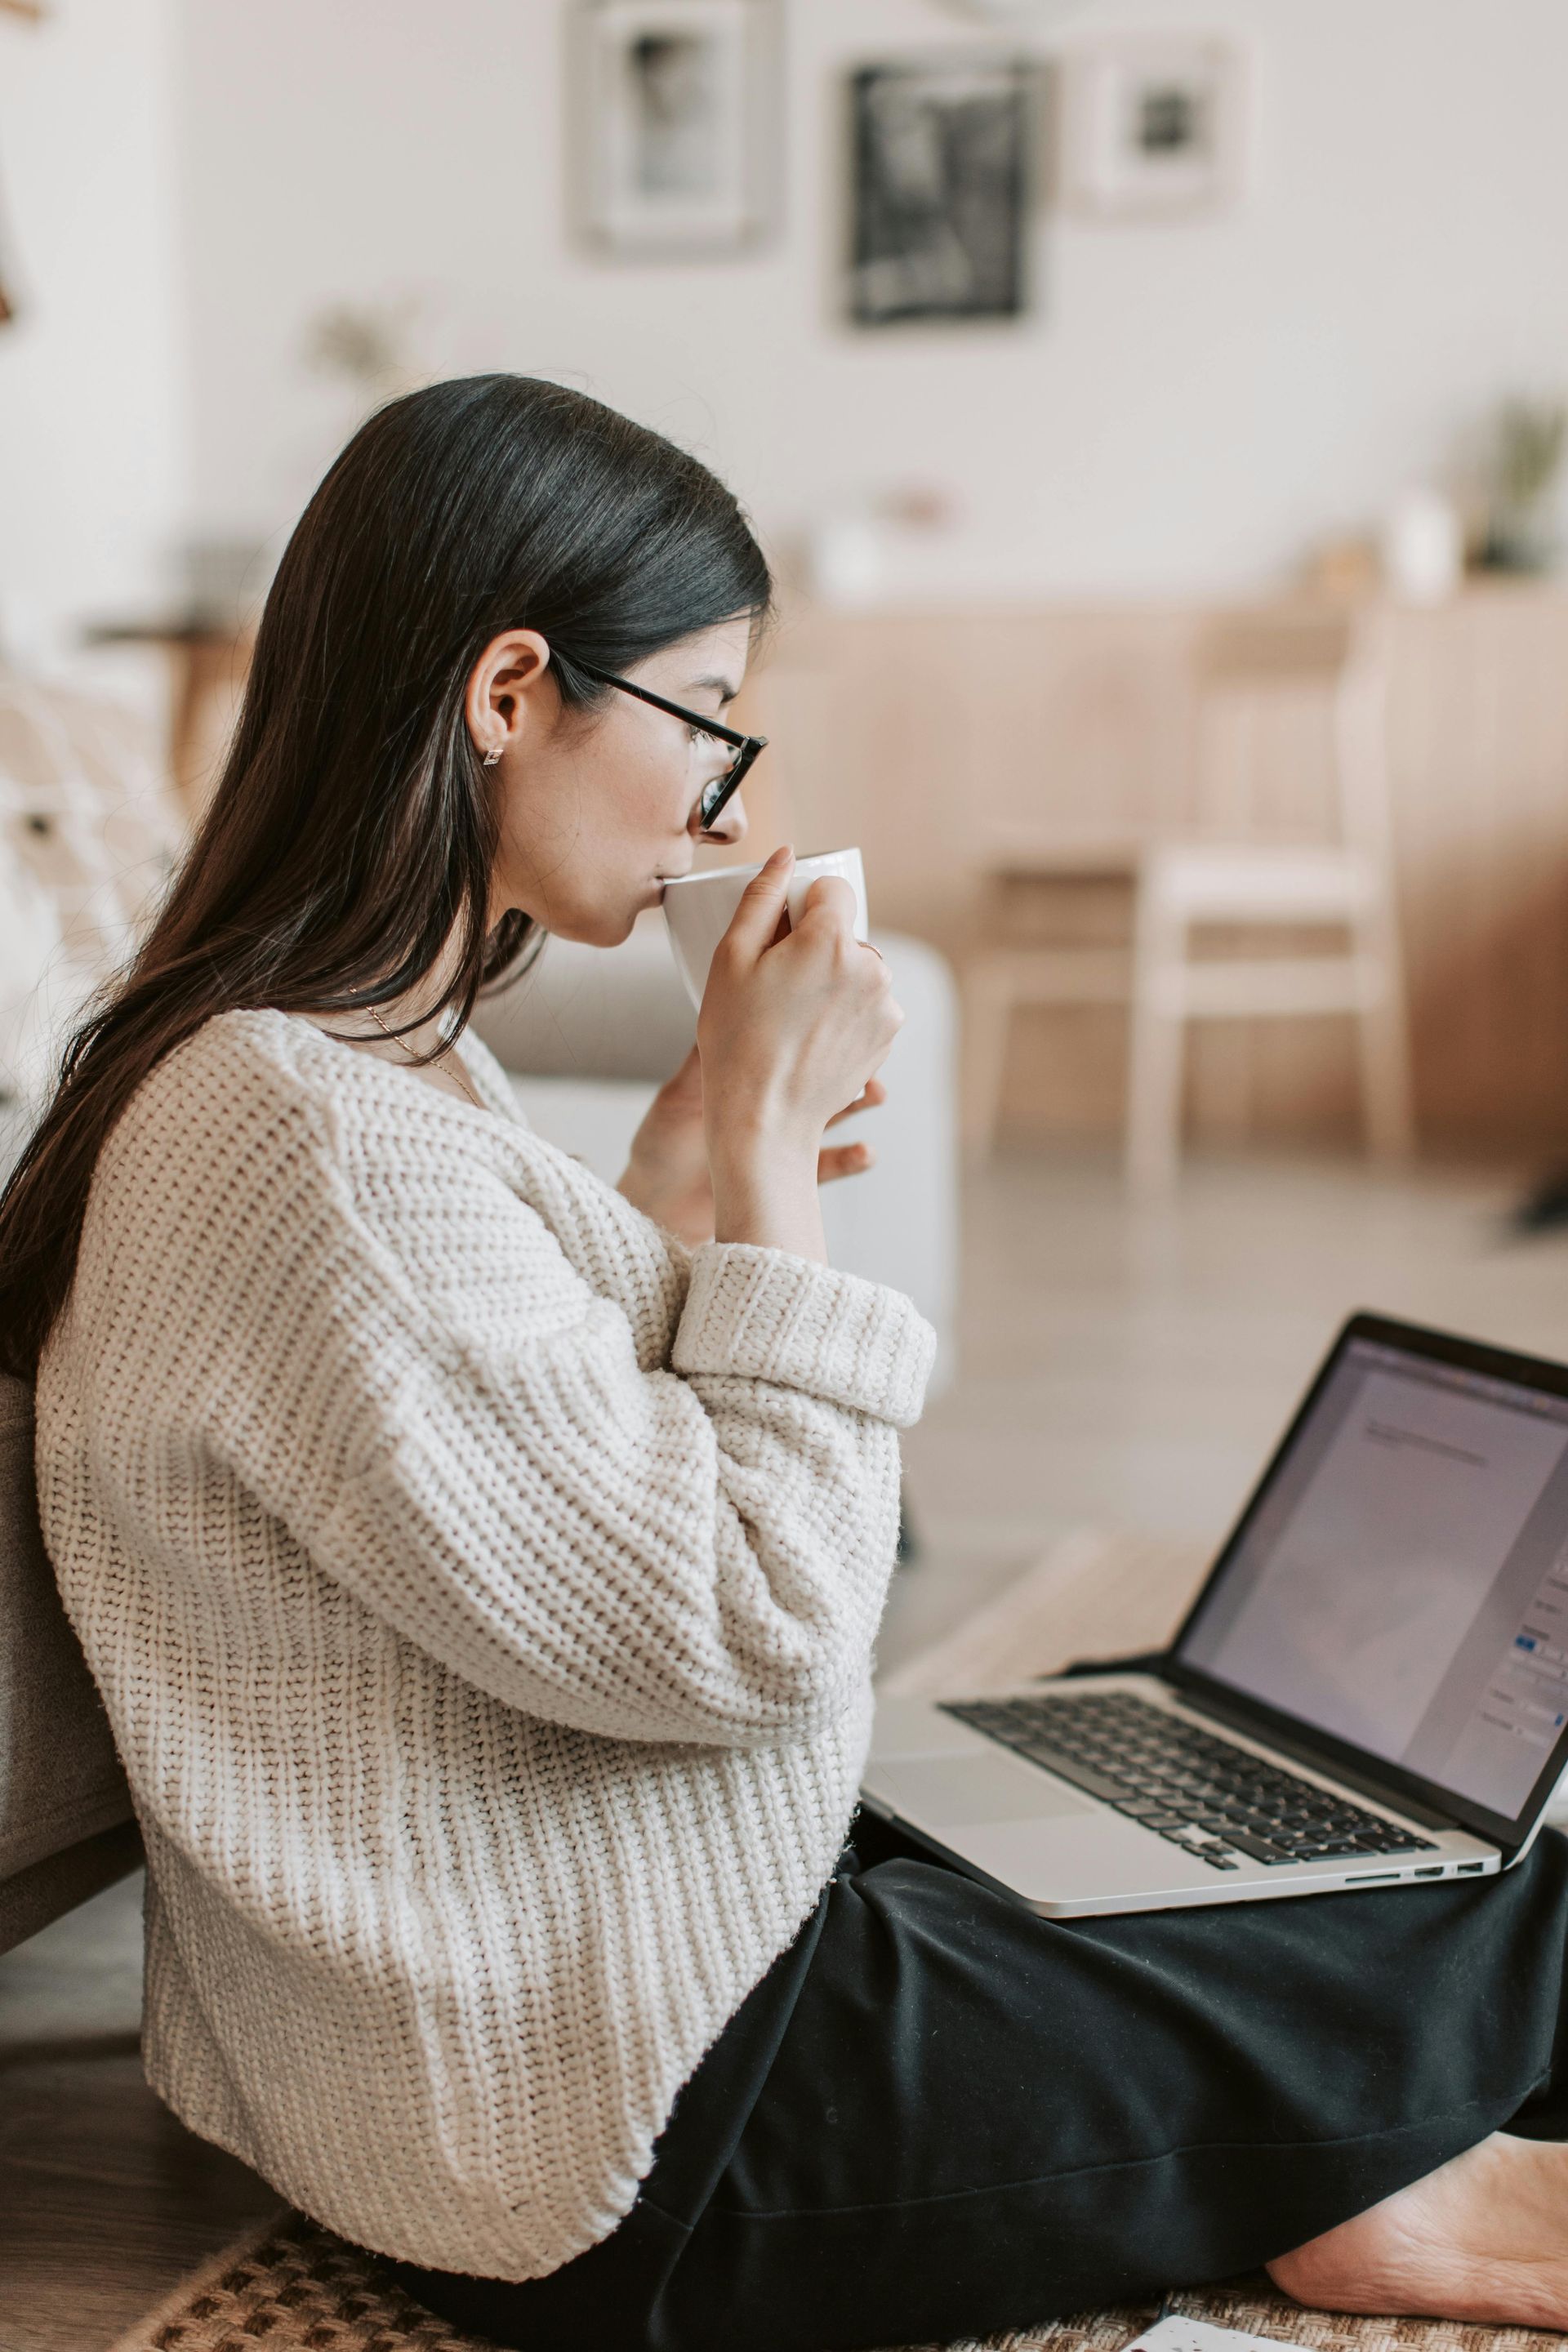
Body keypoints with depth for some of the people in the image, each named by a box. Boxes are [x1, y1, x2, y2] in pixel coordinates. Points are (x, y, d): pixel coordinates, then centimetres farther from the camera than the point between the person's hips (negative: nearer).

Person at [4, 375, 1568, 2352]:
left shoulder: (376, 1059, 5)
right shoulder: (315, 1145, -28)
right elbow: (745, 1633, -24)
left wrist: (689, 1164, 4)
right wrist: (766, 1138, -17)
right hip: (622, 2150, -10)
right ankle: (1358, 2191, 26)